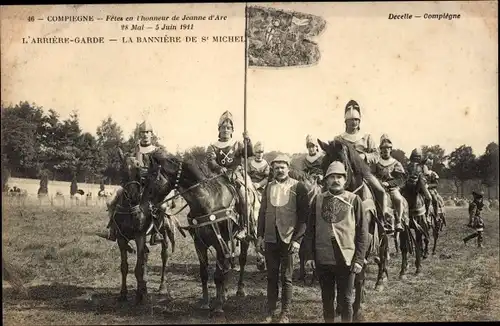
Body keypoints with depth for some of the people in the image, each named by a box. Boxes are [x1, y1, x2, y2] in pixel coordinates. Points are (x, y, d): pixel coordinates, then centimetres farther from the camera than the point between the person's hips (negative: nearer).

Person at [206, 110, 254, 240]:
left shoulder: (238, 145, 15)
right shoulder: (213, 147, 13)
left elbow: (249, 154, -1)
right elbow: (210, 161, -4)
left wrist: (247, 141, -19)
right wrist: (219, 168, -25)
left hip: (238, 175, -2)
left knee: (243, 192, -28)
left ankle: (244, 227, -28)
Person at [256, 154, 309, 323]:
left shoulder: (298, 187, -4)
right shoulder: (269, 187, 9)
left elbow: (303, 215, -6)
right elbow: (262, 212, 12)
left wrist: (297, 239, -12)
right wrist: (260, 236, 5)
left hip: (288, 239, -3)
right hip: (270, 239, 4)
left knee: (286, 277, 5)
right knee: (271, 277, 11)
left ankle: (285, 314, 16)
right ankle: (271, 312, 21)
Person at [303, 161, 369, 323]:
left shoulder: (354, 200, -1)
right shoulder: (318, 200, 5)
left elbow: (362, 231, -3)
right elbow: (310, 229, 8)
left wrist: (359, 259, -8)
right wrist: (310, 253, 2)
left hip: (346, 259, -2)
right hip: (323, 259, 2)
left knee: (346, 300, 8)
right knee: (327, 299, 16)